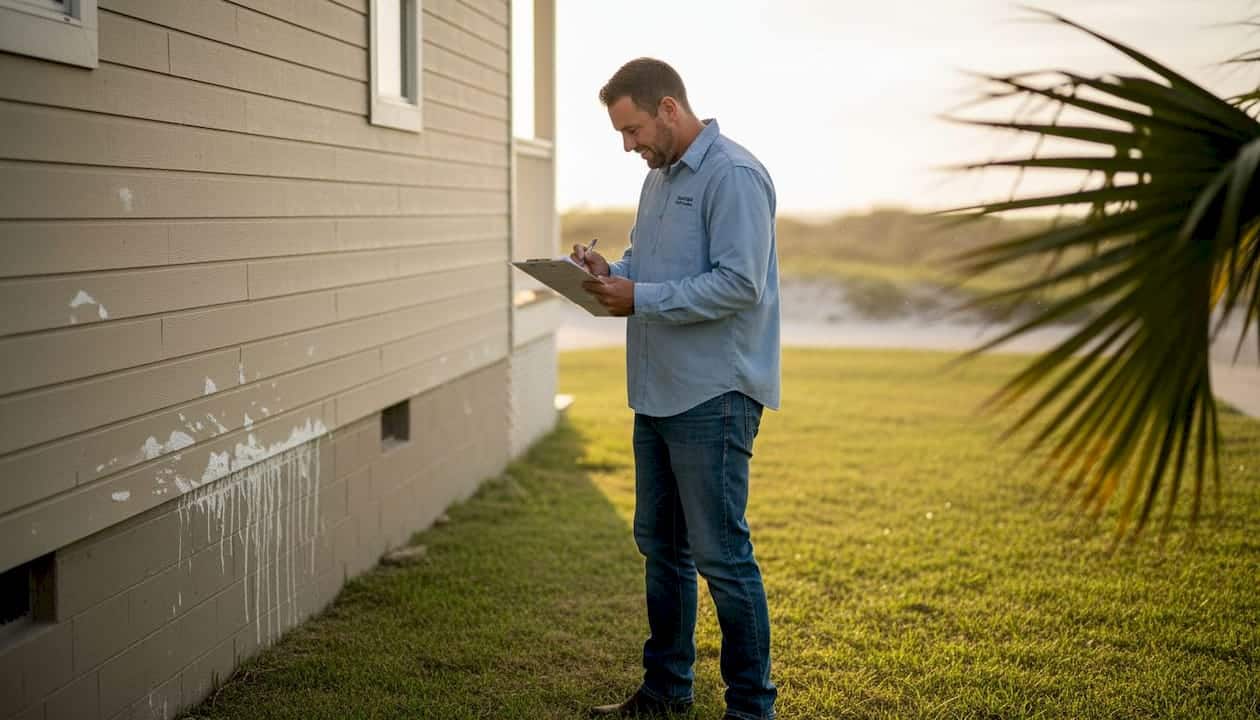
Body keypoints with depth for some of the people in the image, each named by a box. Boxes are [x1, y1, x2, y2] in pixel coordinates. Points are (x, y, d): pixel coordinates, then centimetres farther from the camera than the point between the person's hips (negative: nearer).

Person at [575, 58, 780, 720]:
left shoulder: (734, 176, -14)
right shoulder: (657, 179, 16)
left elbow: (740, 283, -22)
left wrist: (641, 298, -19)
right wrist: (610, 272, 2)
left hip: (713, 397, -10)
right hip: (658, 392, 10)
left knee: (720, 553, -5)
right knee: (660, 545, 16)